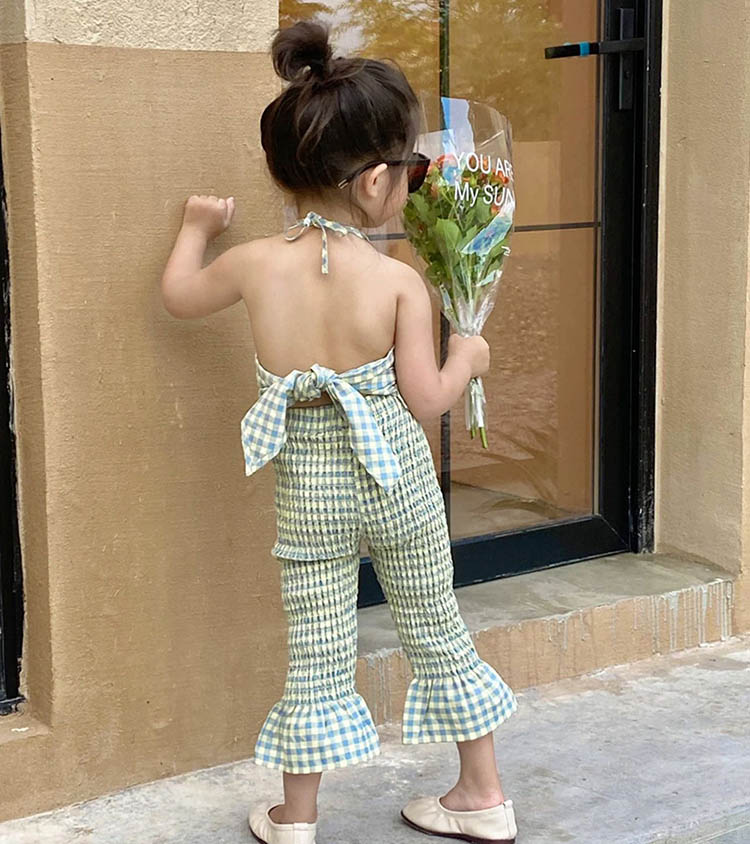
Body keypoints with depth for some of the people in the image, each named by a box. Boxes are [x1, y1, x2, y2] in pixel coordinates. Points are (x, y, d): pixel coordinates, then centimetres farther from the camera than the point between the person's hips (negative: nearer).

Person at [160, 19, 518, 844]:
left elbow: (180, 295, 11)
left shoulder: (256, 261, -9)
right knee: (437, 631, 16)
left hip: (309, 489, 1)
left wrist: (197, 227, 29)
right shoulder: (399, 280, -15)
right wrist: (467, 357, 7)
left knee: (317, 656, 10)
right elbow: (425, 401, -13)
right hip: (397, 478, -1)